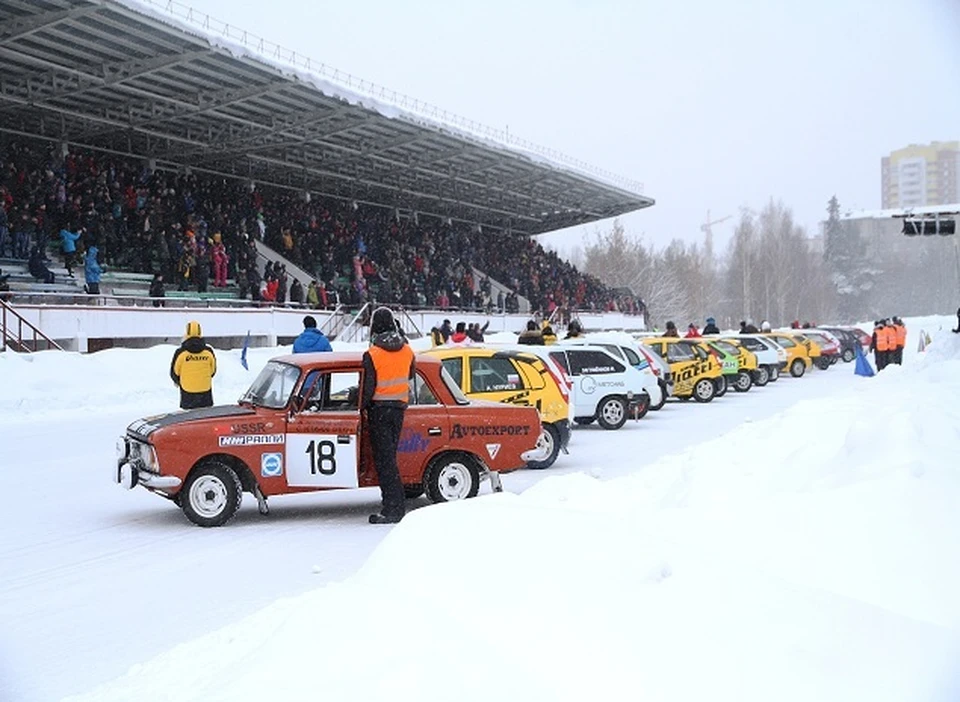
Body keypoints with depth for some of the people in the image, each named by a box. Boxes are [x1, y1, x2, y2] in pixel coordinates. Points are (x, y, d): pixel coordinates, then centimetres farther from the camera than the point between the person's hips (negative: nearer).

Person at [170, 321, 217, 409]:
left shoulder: (181, 352, -11)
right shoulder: (208, 352, -5)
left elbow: (174, 372, 0)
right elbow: (213, 370, 8)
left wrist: (178, 382, 21)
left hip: (187, 393, -2)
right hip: (205, 391, 2)